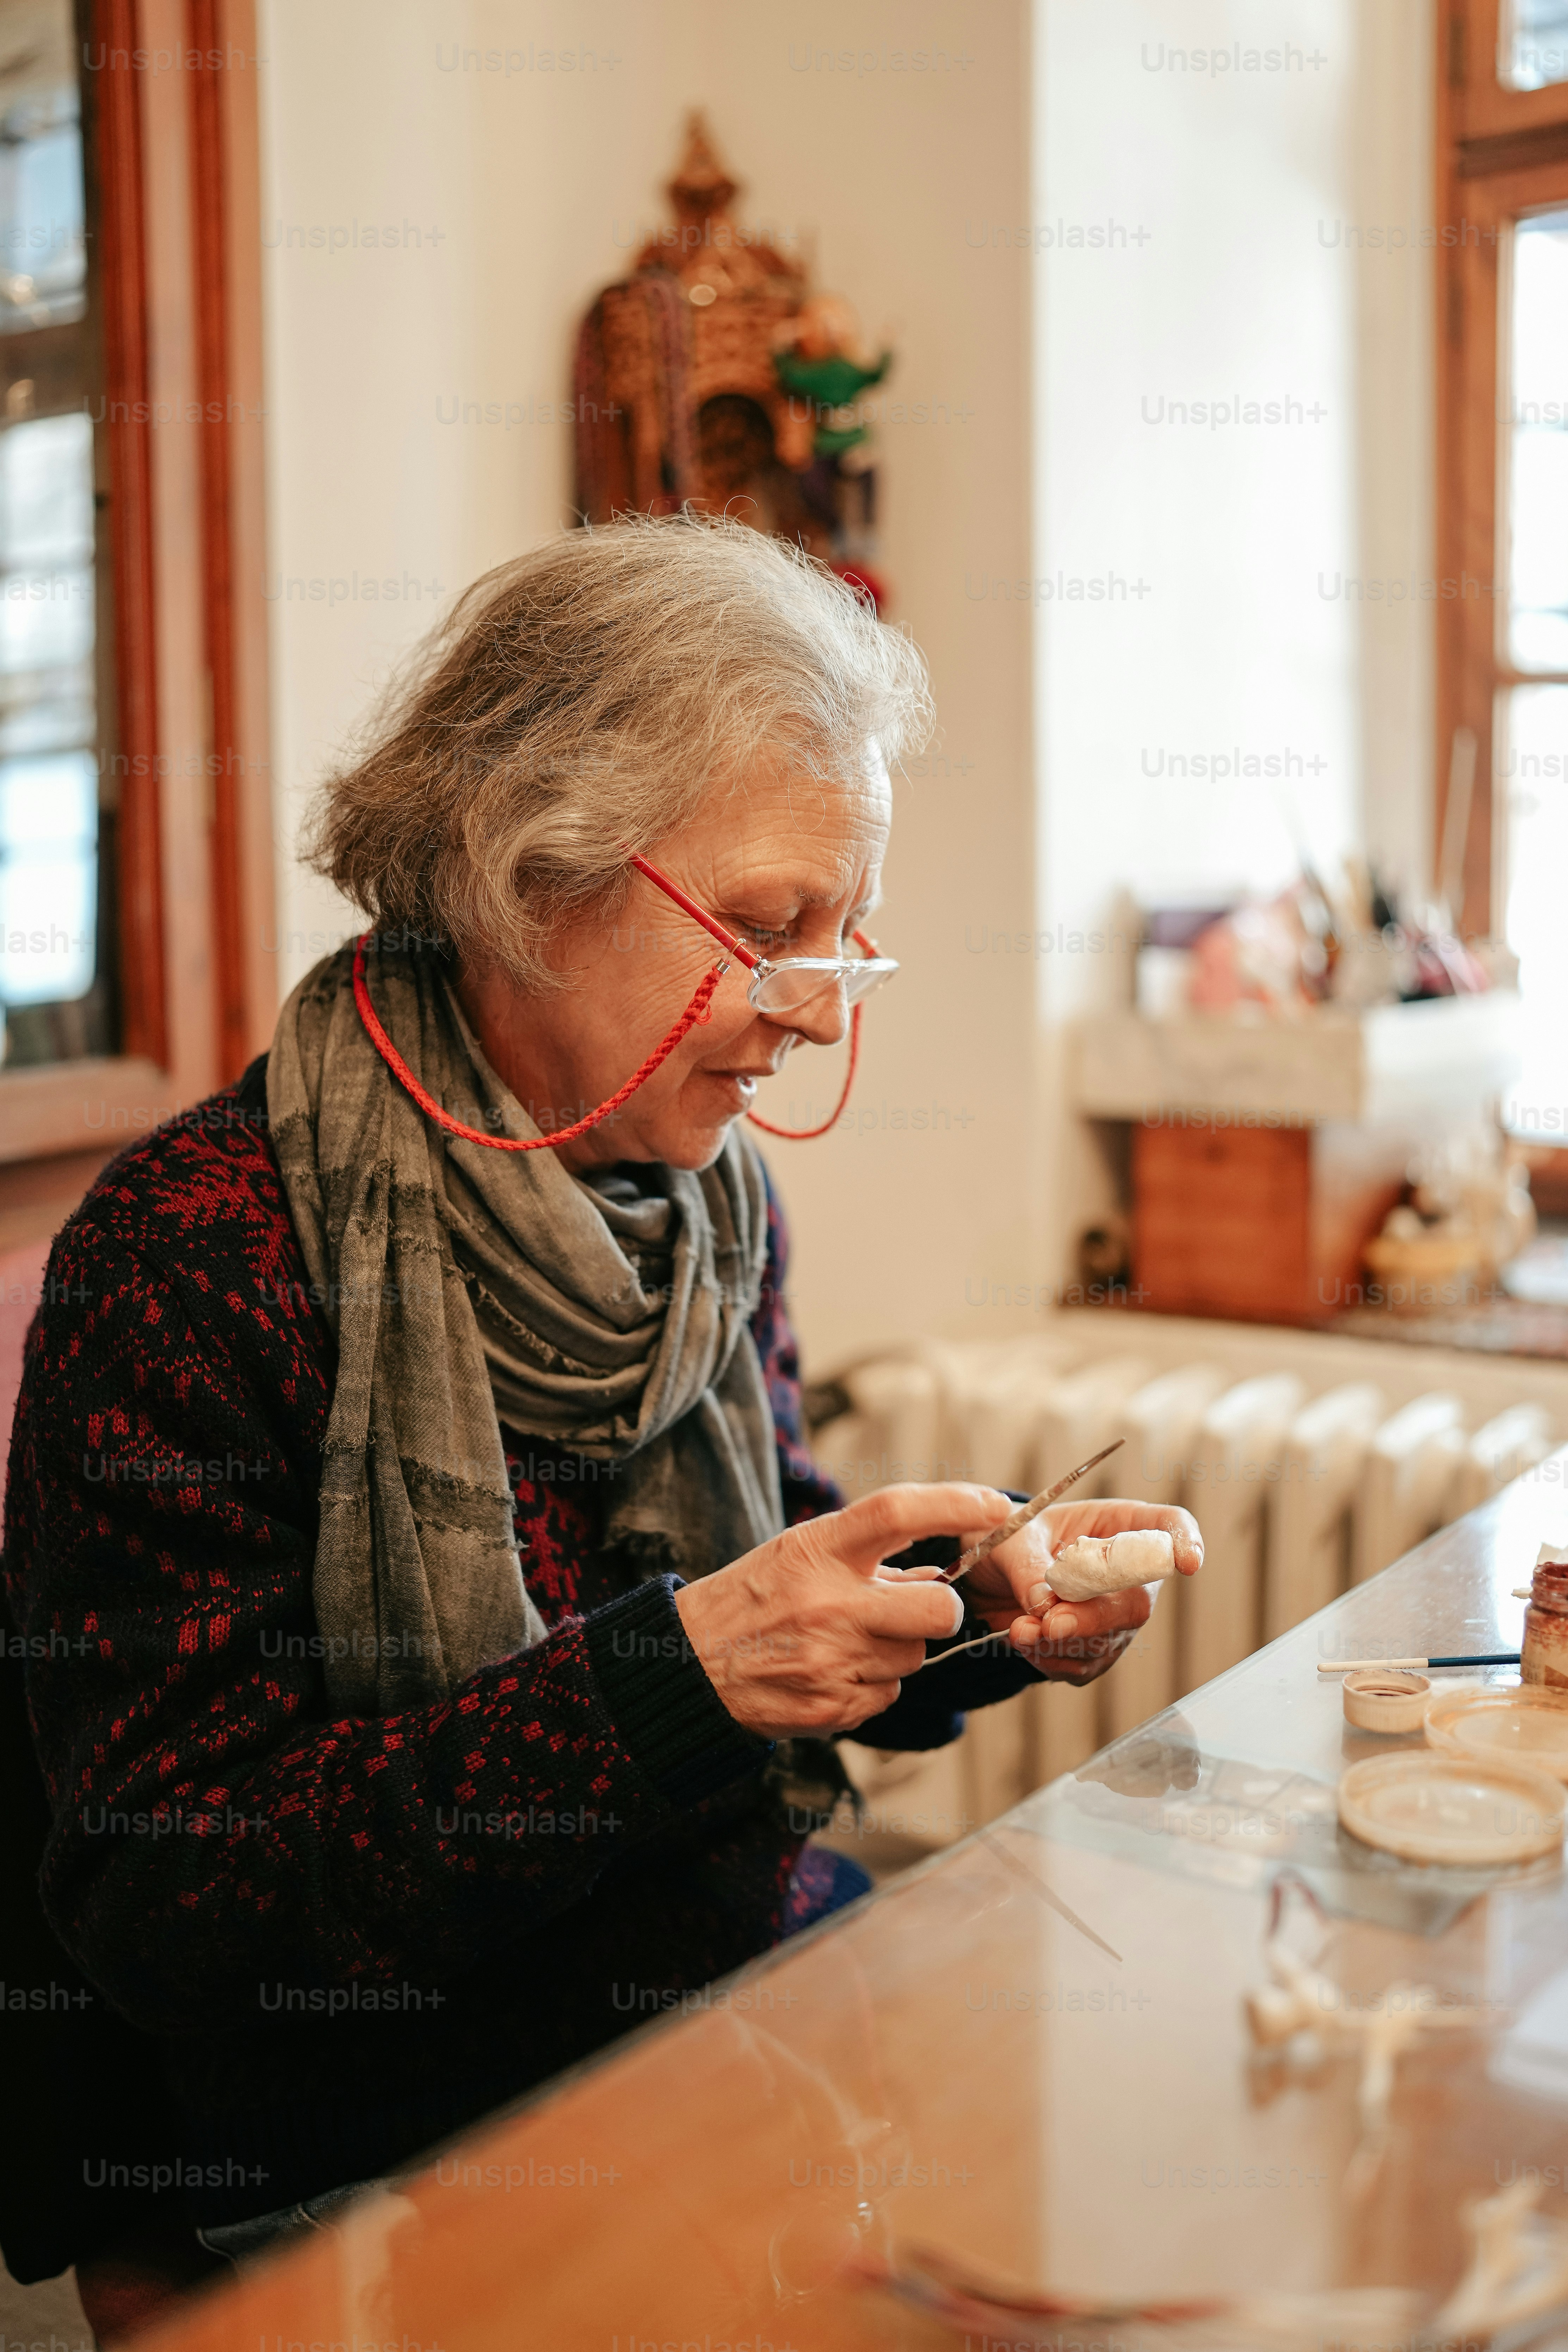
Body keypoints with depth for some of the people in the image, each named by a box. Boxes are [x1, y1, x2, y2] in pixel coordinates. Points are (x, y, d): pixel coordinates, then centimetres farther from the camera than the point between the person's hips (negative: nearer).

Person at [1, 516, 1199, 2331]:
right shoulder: (191, 1253, -18)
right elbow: (155, 1895, -19)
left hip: (768, 2003, 7)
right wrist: (668, 1683, -27)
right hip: (398, 2165, -6)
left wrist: (979, 1616, -4)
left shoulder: (713, 1196, 4)